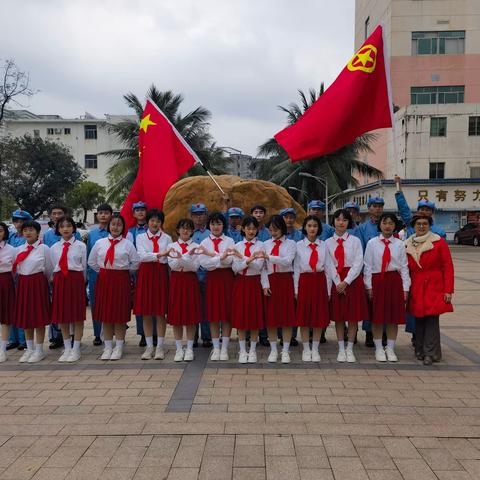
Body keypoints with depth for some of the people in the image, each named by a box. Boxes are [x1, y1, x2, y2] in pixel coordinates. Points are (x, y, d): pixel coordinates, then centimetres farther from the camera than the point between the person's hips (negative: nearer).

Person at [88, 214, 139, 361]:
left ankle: (119, 348, 12)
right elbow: (91, 262, 14)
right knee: (105, 315, 5)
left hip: (121, 281, -2)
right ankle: (108, 347, 16)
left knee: (120, 315, 2)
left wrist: (125, 271, 4)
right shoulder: (100, 243, 6)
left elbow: (136, 263, 4)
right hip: (104, 280, 2)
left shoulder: (127, 244, 0)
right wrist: (102, 271, 9)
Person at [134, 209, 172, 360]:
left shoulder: (167, 238, 8)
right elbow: (142, 256, -10)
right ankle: (149, 347, 14)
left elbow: (171, 259, 4)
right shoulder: (140, 237, 6)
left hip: (161, 274, 0)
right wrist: (159, 254, -23)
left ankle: (160, 347, 10)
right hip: (145, 274, 0)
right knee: (146, 312, 3)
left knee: (160, 312, 1)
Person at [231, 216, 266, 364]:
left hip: (255, 283, -1)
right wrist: (250, 259, -19)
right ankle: (242, 350, 14)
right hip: (240, 283, 1)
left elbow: (259, 267, -10)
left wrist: (243, 258, -15)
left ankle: (252, 350, 15)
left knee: (255, 317, 2)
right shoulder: (237, 246, 6)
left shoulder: (260, 246, 1)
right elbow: (235, 268, -5)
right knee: (240, 316, 3)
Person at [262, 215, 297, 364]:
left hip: (286, 281, -2)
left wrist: (269, 257, -22)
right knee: (270, 316, 3)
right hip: (271, 281, 2)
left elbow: (288, 261, -13)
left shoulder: (291, 244, 3)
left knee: (287, 315, 0)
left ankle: (285, 351, 10)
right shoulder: (266, 244, 10)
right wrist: (265, 284, -5)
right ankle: (273, 350, 14)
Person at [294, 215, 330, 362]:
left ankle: (315, 350, 17)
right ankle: (306, 350, 16)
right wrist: (296, 289, 0)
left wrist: (328, 289, 1)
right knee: (304, 317, 4)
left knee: (319, 317, 5)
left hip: (320, 282, 1)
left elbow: (327, 267, 3)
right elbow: (296, 268, 3)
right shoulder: (299, 245, 2)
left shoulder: (324, 245, 4)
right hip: (304, 282, -1)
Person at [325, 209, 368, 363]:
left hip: (353, 280, -1)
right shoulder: (328, 242, 4)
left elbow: (358, 263, -6)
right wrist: (338, 282, -11)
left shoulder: (355, 241, 0)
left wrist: (346, 282, -13)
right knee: (338, 317, 5)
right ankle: (341, 349, 15)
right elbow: (329, 265, 0)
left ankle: (350, 349, 13)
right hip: (336, 281, 1)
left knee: (353, 317, 2)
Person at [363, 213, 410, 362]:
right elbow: (367, 266, 1)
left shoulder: (399, 244, 4)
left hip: (394, 281, 1)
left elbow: (404, 267, 3)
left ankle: (390, 349, 20)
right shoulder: (372, 243, 1)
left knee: (394, 317, 6)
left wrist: (405, 288, 0)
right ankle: (379, 349, 18)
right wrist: (369, 286, -3)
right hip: (377, 281, -1)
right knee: (377, 317, 4)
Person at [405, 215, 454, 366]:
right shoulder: (407, 245, 7)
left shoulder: (439, 242, -3)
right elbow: (406, 269, 12)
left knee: (432, 318, -8)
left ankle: (431, 353, 0)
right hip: (415, 288, 3)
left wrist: (448, 290, -10)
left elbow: (448, 267, -5)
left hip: (434, 287, -3)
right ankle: (420, 350, 19)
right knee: (419, 318, 6)